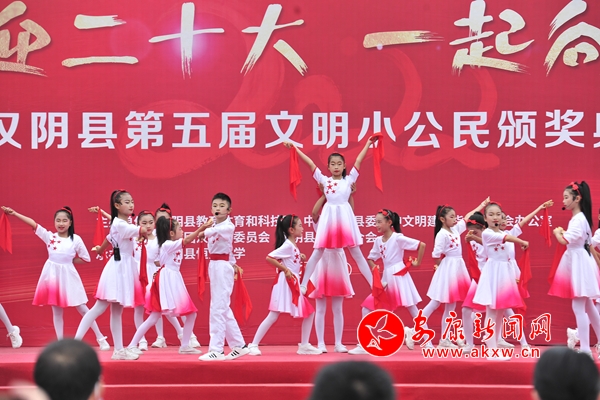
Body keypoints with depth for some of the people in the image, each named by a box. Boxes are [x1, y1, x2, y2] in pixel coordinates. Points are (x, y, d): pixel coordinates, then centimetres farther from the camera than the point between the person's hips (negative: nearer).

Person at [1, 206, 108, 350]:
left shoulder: (76, 239, -6)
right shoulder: (49, 236, -1)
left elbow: (86, 259, 2)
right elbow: (33, 224, -8)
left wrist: (69, 260, -4)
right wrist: (14, 213, -12)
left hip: (68, 276, -2)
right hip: (52, 275, 2)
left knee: (82, 308, 3)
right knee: (56, 311, 7)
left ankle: (101, 338, 12)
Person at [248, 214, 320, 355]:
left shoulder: (293, 246, 13)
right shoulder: (287, 245, -14)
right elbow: (269, 257, -21)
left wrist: (301, 259, 7)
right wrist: (285, 269, -20)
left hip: (294, 285, 9)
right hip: (285, 284, -9)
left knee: (309, 313, 11)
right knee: (273, 316, -9)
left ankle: (304, 345, 15)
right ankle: (254, 345, -5)